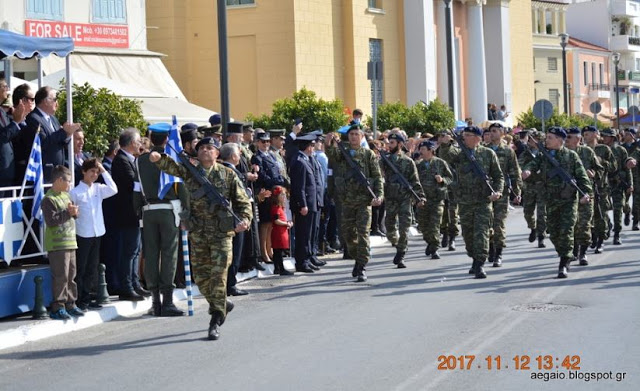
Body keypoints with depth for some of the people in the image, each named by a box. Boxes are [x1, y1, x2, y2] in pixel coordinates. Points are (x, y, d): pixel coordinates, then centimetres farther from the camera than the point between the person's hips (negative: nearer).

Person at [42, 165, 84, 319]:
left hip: (70, 242, 9)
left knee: (71, 275, 12)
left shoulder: (66, 195, 17)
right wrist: (68, 213, -16)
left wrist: (74, 211, 1)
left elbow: (74, 213, 24)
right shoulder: (49, 199, -11)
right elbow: (51, 220, -20)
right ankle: (57, 308, -4)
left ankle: (70, 304, 20)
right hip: (57, 245, -9)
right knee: (60, 277, -9)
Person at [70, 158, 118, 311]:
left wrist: (104, 171, -3)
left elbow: (113, 189, -5)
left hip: (97, 234, 6)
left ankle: (86, 299, 18)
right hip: (82, 235, -6)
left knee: (91, 269, 10)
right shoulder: (75, 192, -5)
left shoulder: (98, 188, 9)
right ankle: (78, 300, 1)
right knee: (80, 269, -2)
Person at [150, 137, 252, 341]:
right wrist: (158, 158, -30)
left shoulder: (228, 174, 5)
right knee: (201, 276, 8)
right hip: (198, 233, 3)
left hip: (221, 232, -3)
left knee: (218, 276, -7)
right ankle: (222, 305, 33)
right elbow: (172, 166, -9)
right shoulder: (189, 172, 8)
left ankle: (215, 322, -1)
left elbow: (243, 201, 6)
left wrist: (245, 219, -12)